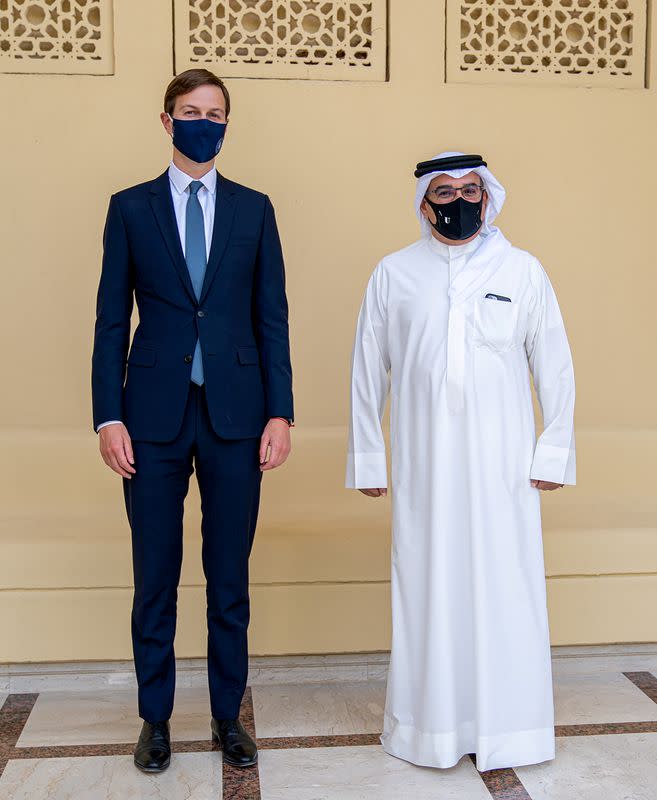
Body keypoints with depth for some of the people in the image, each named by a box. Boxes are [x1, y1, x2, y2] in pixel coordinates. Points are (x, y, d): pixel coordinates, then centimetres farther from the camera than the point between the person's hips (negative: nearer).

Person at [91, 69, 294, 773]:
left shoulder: (253, 209, 9)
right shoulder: (131, 207, 7)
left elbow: (272, 316, 6)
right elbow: (111, 319, 4)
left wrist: (279, 413, -2)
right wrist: (108, 416, -4)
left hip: (234, 415, 1)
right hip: (155, 417, 0)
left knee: (230, 577, 8)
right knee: (155, 578, 8)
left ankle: (228, 716, 24)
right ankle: (155, 719, 24)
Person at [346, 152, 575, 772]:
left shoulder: (523, 271, 6)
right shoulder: (394, 274, 7)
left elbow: (555, 369, 7)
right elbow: (367, 372, 8)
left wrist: (552, 452, 2)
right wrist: (366, 458, 5)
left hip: (502, 464, 0)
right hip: (422, 465, 0)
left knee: (504, 589, 3)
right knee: (427, 590, 5)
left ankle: (504, 728, 19)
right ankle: (431, 726, 20)